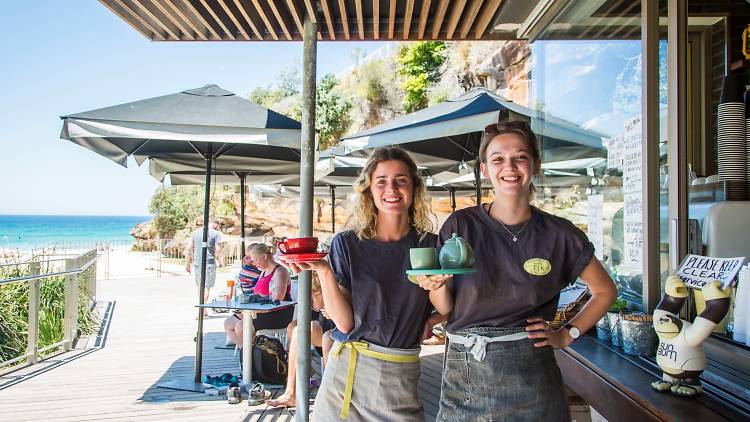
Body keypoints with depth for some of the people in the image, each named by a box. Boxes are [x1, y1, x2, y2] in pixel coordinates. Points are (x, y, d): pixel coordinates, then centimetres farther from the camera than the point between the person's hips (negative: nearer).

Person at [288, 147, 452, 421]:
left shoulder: (429, 245, 0)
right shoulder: (347, 244, -5)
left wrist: (439, 285, -22)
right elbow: (344, 322, -9)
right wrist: (323, 271, -21)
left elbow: (445, 309, -3)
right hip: (346, 370, 0)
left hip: (401, 379, 1)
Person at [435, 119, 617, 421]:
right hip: (463, 375, 0)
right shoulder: (460, 226, -4)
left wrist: (567, 335, 3)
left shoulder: (558, 234, -2)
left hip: (528, 374, 0)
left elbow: (605, 291, 13)